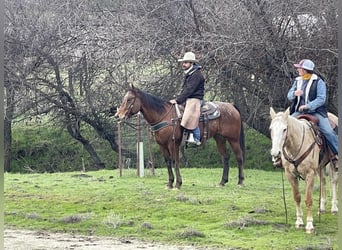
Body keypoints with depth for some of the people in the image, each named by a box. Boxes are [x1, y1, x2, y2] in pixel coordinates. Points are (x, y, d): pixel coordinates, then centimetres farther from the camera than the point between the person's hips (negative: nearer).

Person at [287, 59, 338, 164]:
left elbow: (321, 99, -13)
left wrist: (307, 106, -24)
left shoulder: (318, 82, -4)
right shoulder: (297, 81, 14)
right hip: (299, 111, 5)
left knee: (328, 131, -21)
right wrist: (294, 93, -14)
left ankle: (337, 155, -12)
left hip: (316, 111, -5)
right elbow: (289, 96, 11)